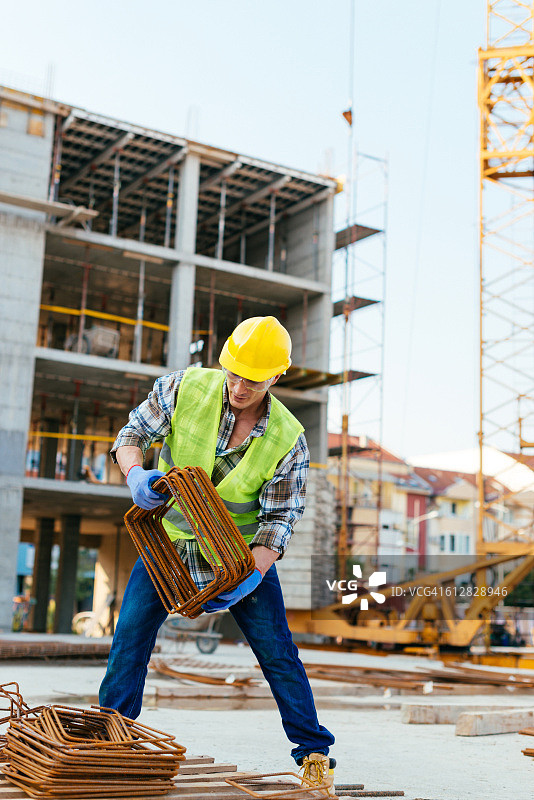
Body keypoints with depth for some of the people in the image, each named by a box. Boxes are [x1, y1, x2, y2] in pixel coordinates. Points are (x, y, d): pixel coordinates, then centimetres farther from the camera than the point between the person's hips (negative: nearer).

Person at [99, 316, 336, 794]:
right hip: (170, 541, 1)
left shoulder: (288, 440, -19)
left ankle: (315, 755, 12)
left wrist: (250, 577, -32)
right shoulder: (185, 388, -17)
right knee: (130, 638, -4)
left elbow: (279, 519, -17)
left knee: (277, 652, -2)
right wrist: (135, 474, -31)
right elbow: (132, 434, -8)